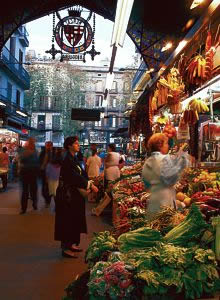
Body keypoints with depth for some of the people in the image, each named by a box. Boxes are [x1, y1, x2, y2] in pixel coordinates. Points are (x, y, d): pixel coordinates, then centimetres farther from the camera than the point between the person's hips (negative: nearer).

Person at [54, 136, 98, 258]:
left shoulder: (74, 159, 12)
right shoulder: (67, 160, -17)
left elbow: (81, 174, 9)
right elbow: (75, 176, -24)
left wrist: (90, 184, -5)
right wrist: (90, 185, -23)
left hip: (74, 193, 9)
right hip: (67, 194, -9)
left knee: (75, 219, 15)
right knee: (67, 220, -2)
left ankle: (71, 244, 28)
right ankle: (66, 248, 8)